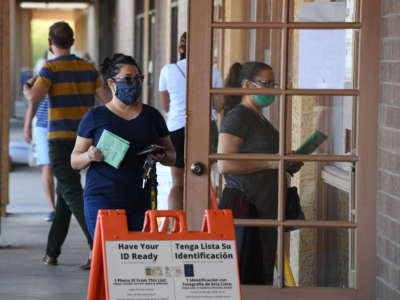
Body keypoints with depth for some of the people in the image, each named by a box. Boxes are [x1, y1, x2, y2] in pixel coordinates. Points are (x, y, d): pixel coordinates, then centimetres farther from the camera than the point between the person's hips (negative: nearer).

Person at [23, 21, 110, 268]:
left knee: (72, 193, -11)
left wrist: (27, 88, 1)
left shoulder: (51, 68, -8)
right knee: (63, 193, 16)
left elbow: (34, 97, -20)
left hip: (60, 139, -6)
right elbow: (106, 101, 3)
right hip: (84, 139, 6)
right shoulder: (88, 68, 9)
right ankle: (52, 252, 19)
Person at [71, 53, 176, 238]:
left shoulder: (152, 116, 12)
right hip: (103, 200, -3)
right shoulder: (95, 117, 3)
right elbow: (74, 161, 4)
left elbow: (172, 157, 18)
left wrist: (162, 157, -5)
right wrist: (89, 156, -17)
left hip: (141, 202, 3)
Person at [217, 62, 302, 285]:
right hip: (244, 207, -10)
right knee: (245, 275, -10)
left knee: (263, 275, 8)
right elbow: (225, 164, -20)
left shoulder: (260, 120, 19)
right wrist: (270, 163, -18)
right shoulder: (237, 118, -11)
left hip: (265, 208, 10)